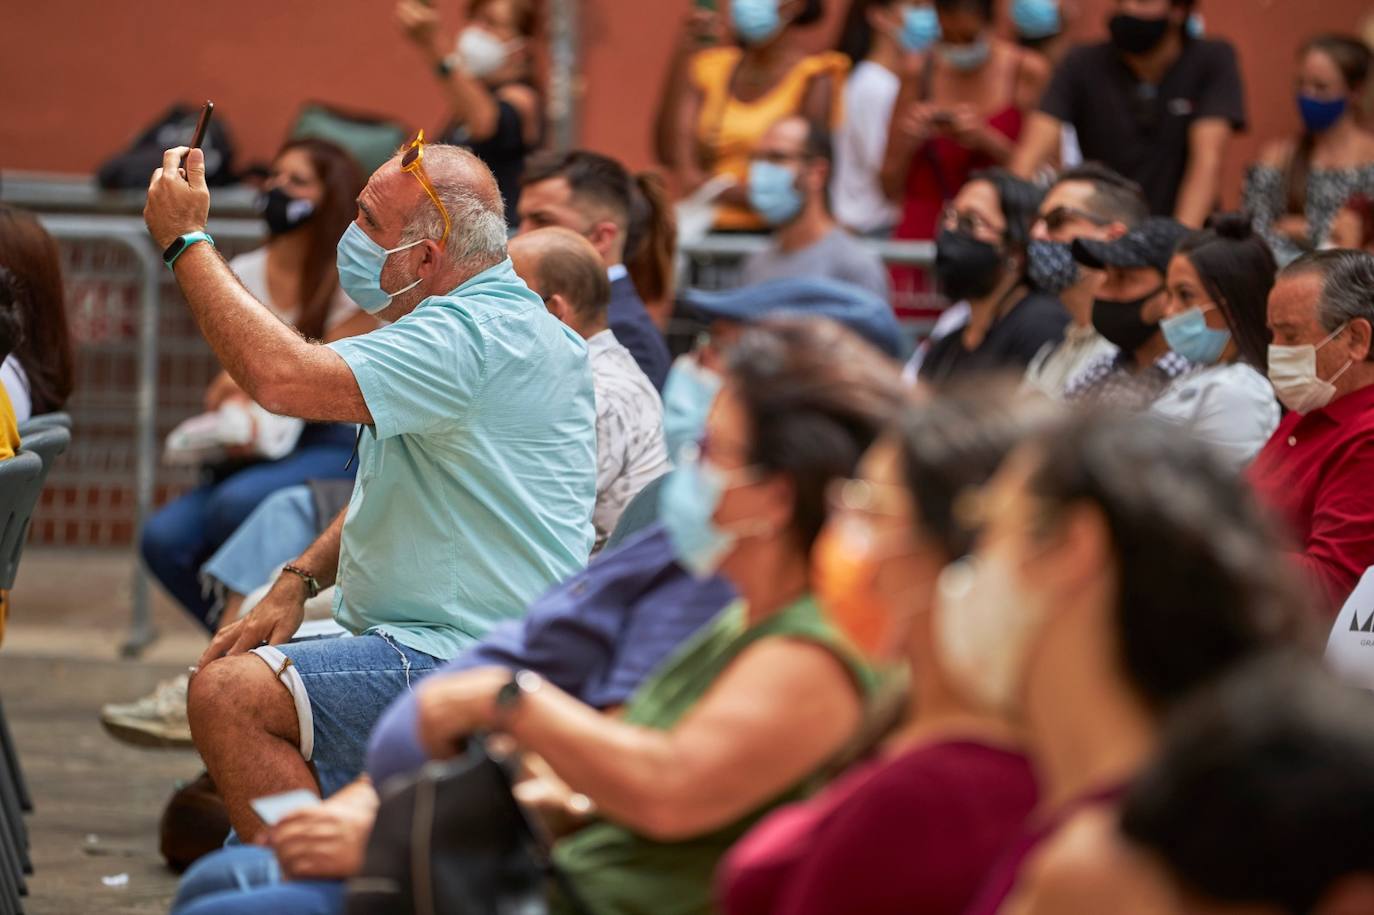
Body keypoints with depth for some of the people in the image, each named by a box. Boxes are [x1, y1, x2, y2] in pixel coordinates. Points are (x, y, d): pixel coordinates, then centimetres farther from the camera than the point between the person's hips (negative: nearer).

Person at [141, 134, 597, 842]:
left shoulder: (479, 336, -21)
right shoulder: (467, 327, 16)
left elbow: (285, 378, -32)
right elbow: (388, 490, 25)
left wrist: (185, 240, -20)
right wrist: (297, 582, 8)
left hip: (475, 671, -11)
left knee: (227, 697, -23)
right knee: (230, 679, 21)